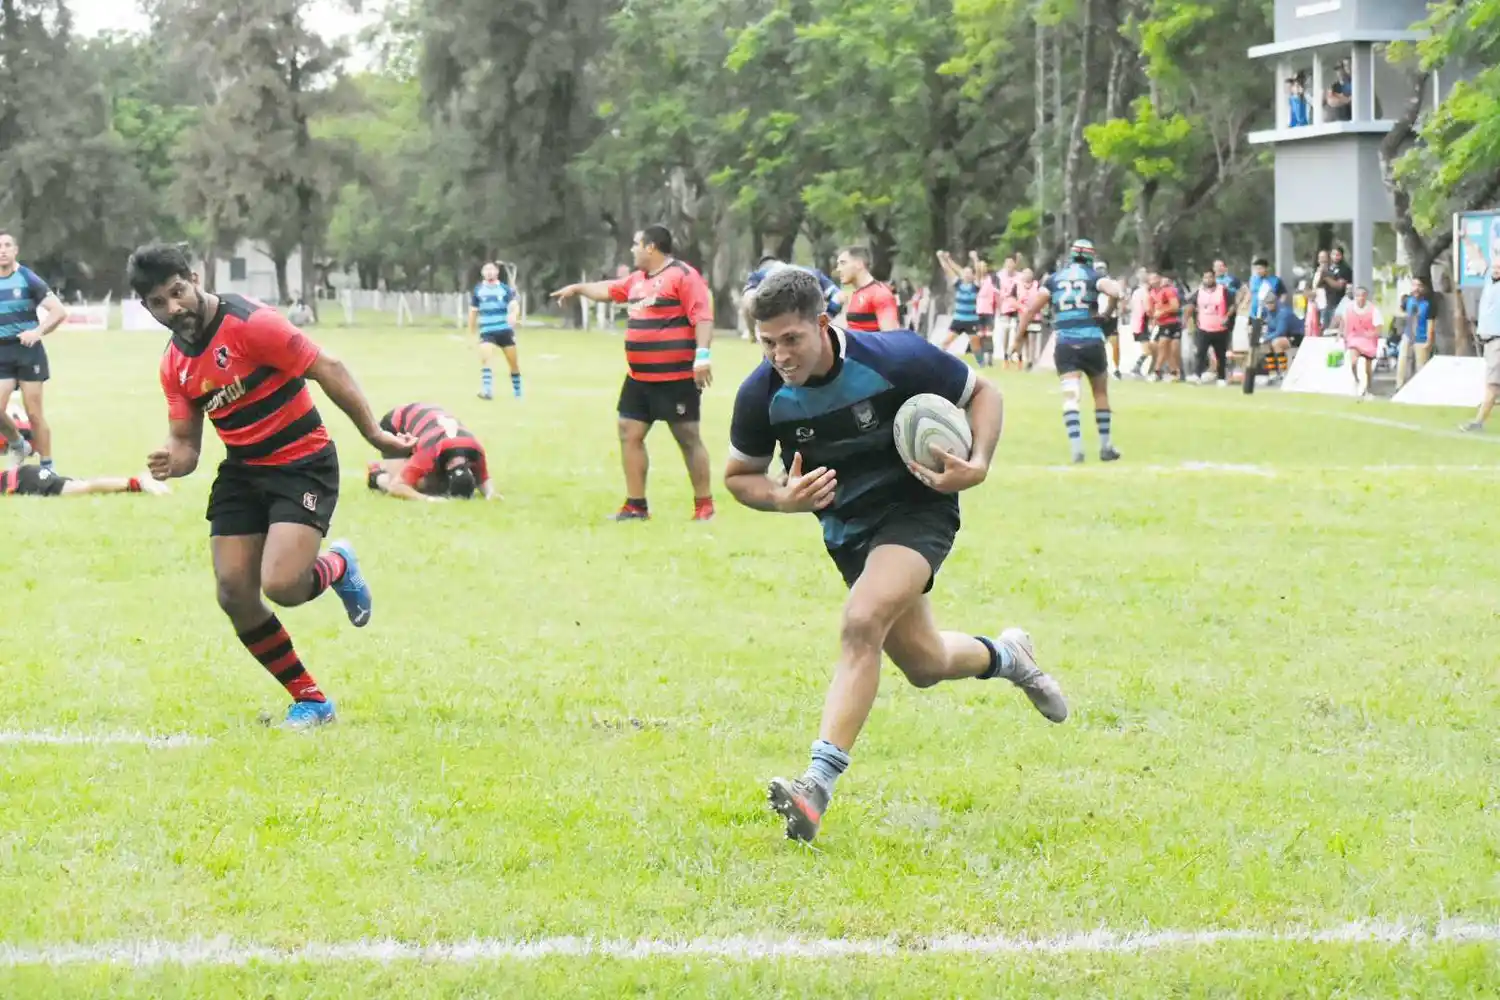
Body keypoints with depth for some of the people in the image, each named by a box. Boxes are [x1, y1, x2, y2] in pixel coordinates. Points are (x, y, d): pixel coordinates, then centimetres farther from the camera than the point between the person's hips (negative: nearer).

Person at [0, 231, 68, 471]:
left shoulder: (28, 279, -7)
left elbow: (59, 312, -11)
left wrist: (38, 332, -26)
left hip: (28, 351, -4)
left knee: (34, 413, -2)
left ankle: (47, 467, 8)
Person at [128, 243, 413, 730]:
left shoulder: (250, 324, -19)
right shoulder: (174, 364, 3)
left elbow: (328, 369, -16)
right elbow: (186, 440, 8)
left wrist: (373, 434, -16)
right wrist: (172, 461, -17)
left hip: (304, 464, -7)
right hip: (242, 471, 7)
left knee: (281, 586, -23)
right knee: (234, 595, -4)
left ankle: (338, 567, 15)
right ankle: (310, 700, 12)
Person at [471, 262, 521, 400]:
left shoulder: (506, 289, 2)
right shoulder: (478, 290, 7)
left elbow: (514, 305, -14)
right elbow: (473, 312, 14)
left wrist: (513, 314, -38)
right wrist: (472, 335, 15)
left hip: (505, 331, 0)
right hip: (487, 332, 0)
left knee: (514, 363, 7)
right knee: (485, 358, -23)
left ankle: (517, 391, 25)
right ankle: (487, 391, -28)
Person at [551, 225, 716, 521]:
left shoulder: (684, 275, -13)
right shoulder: (637, 279, 15)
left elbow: (703, 317, -20)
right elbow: (609, 290, 34)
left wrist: (702, 355, -30)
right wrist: (578, 288, 44)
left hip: (677, 377, -9)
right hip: (639, 377, 9)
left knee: (688, 437, -5)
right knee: (630, 433, 8)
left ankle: (704, 506, -1)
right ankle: (636, 505, 14)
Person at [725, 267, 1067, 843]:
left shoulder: (894, 358, -23)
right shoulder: (761, 395, -15)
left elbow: (981, 392, -6)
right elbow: (739, 475, 2)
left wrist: (978, 466, -23)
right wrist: (783, 499, -20)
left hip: (918, 509, -5)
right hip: (846, 529, 5)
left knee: (862, 624, -29)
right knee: (923, 664, 15)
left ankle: (818, 785, -33)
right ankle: (1007, 656, 50)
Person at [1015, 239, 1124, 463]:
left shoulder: (1054, 279, 11)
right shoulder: (1094, 277, 5)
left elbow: (1031, 309, 8)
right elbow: (1114, 289, -18)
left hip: (1064, 343, 1)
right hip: (1091, 341, -1)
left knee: (1071, 395, -6)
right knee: (1101, 393, 18)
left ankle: (1076, 447, -24)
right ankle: (1105, 447, 22)